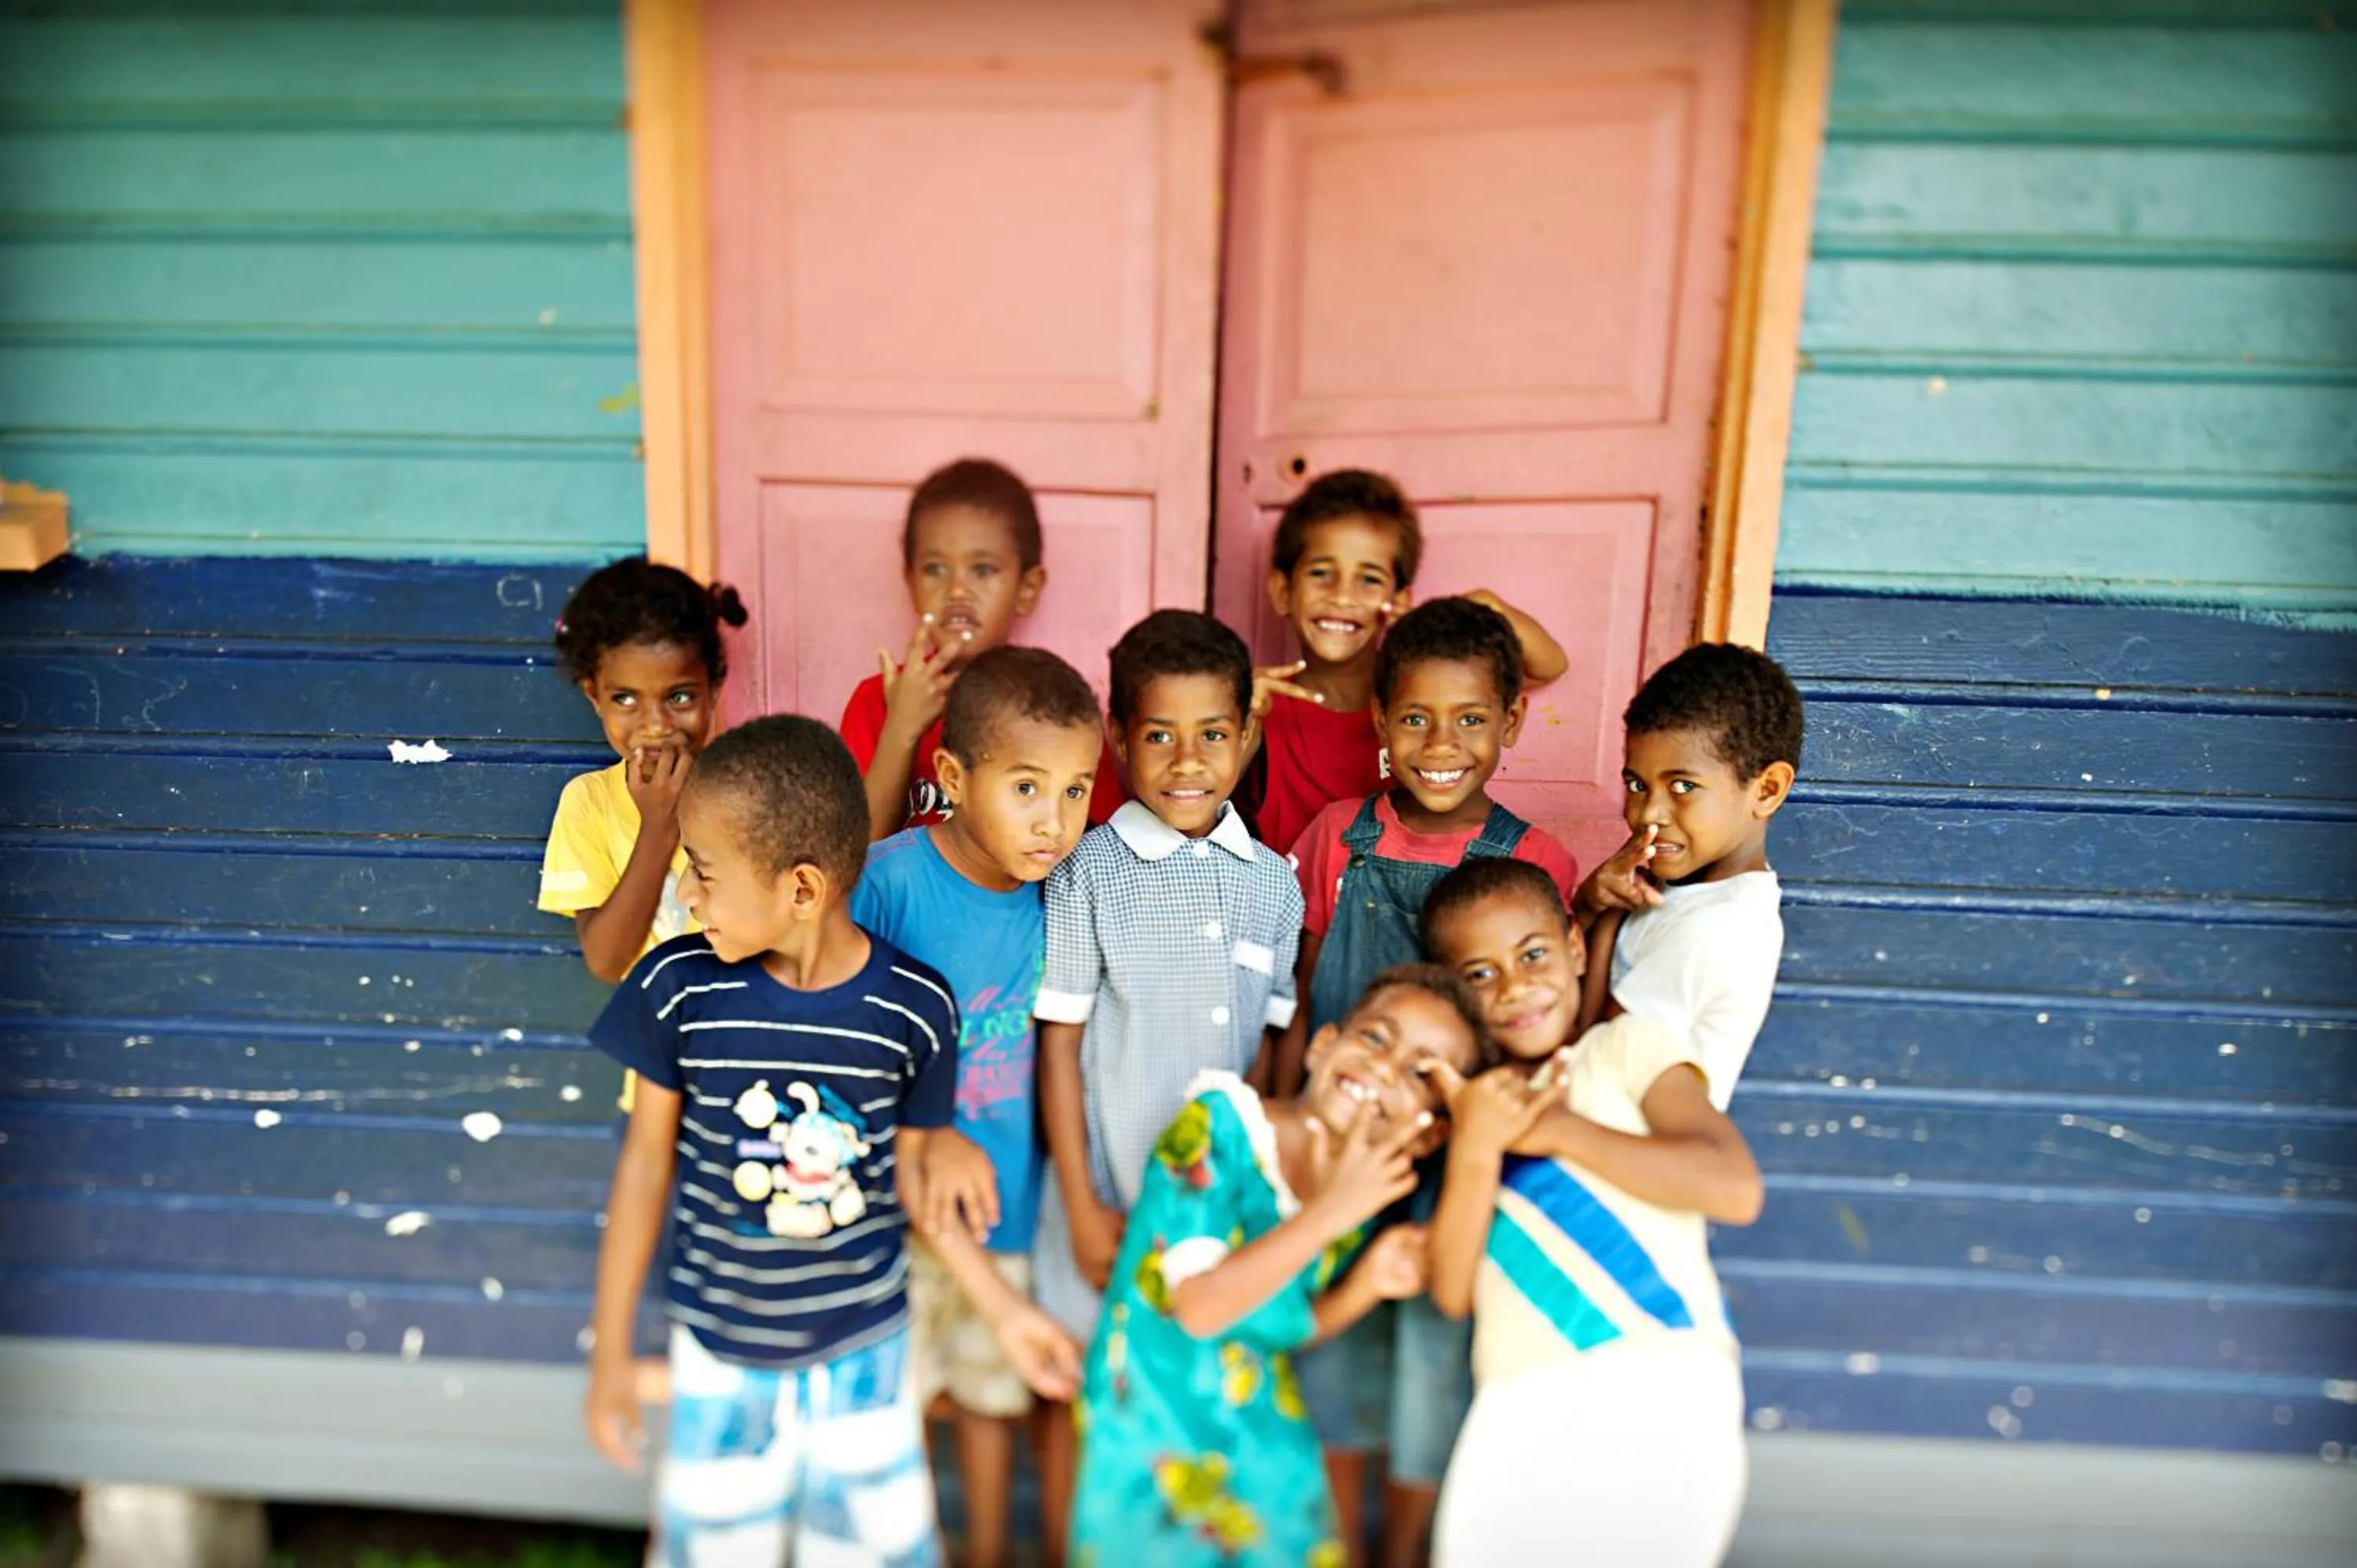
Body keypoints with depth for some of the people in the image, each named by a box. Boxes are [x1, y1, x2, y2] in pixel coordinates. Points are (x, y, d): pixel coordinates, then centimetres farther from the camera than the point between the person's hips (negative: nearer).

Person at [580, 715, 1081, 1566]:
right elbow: (647, 1160, -5)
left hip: (867, 1340, 0)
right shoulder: (678, 988, -17)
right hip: (719, 1347, 1)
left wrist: (1004, 1309, -2)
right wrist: (610, 1350, 0)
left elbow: (912, 1170, -4)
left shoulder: (915, 1008, -19)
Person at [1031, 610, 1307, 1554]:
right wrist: (1082, 1203, -7)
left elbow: (1271, 1044, 7)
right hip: (1112, 1186, -3)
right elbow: (1060, 1043, -7)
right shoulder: (1090, 872, -10)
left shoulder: (1271, 881, 0)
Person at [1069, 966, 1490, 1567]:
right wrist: (1329, 1213, -36)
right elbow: (1199, 1308, -29)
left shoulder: (1366, 1187, -9)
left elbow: (1291, 1325, 4)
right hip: (1152, 1421, -4)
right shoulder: (1218, 1124, -25)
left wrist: (1366, 1283, -16)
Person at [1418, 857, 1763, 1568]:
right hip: (1520, 1413, 3)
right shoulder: (1470, 1105, 17)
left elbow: (1735, 1189, -8)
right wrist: (1474, 1150, -8)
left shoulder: (1627, 1044, 8)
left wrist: (1555, 1128, -6)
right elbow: (1453, 1293, 6)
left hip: (1661, 1394, -3)